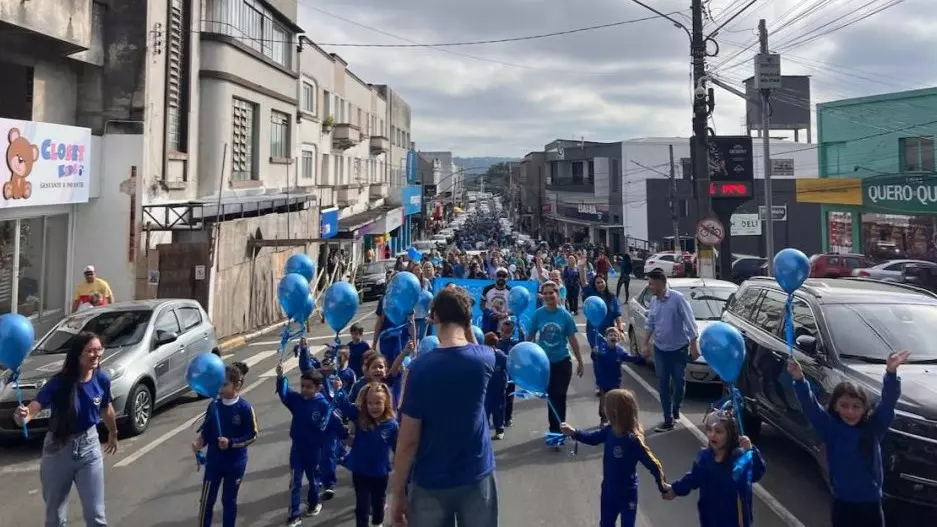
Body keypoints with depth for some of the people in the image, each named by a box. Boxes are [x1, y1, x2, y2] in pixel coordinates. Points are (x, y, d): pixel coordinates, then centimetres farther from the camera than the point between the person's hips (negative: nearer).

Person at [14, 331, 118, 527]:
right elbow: (34, 407, -33)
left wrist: (113, 433, 23)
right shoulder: (59, 383, -21)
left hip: (89, 447, 2)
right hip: (58, 449, -1)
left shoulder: (102, 379, -11)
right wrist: (22, 417, -56)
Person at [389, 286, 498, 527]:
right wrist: (468, 331, 5)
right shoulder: (485, 358, -10)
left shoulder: (421, 366, -18)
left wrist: (397, 491, -4)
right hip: (476, 477, 2)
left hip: (431, 482, -2)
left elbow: (408, 440, -14)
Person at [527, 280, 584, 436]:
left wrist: (580, 362, 2)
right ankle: (555, 429, 28)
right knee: (551, 397, 12)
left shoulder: (565, 315, -9)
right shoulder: (538, 314, -9)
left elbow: (572, 340, -3)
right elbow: (531, 336, 1)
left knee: (559, 397, 2)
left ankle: (558, 429, 16)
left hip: (562, 362, -1)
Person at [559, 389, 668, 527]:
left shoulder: (634, 441, -31)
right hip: (608, 490, 6)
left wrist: (663, 487, -13)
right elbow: (593, 438, 8)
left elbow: (653, 465, -23)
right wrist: (574, 433, -5)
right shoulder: (609, 431, -12)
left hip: (627, 493, -6)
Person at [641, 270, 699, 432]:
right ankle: (668, 420, 8)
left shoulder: (677, 298, -18)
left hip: (679, 349, -5)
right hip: (660, 349, 5)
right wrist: (646, 343, 14)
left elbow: (690, 322, -16)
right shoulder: (654, 301, 1)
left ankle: (675, 410, 33)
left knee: (679, 382, 9)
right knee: (663, 385, 3)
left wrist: (693, 345, -16)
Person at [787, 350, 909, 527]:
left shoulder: (874, 426, -4)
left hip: (871, 502, 1)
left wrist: (891, 373, -35)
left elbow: (888, 401, -18)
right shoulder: (830, 428, -7)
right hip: (843, 502, -1)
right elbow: (810, 405, -21)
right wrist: (799, 380, -38)